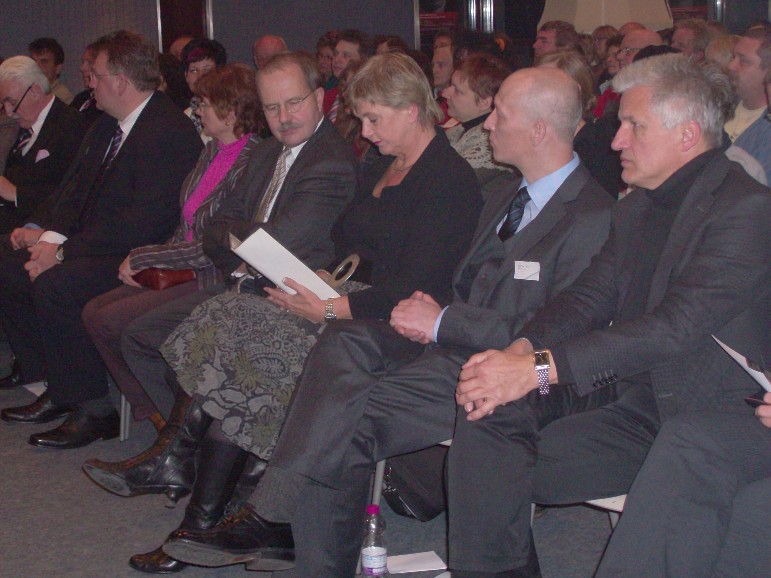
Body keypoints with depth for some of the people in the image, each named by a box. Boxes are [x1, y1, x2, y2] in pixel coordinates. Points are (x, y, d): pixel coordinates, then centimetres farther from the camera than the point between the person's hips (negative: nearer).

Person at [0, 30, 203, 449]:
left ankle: (94, 409, -15)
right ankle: (56, 390, 9)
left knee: (54, 284, -28)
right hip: (98, 246, 10)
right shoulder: (108, 126, 13)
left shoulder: (170, 132, -19)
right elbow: (77, 187, 15)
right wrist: (48, 232, -5)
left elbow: (146, 222, -25)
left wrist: (64, 251, -23)